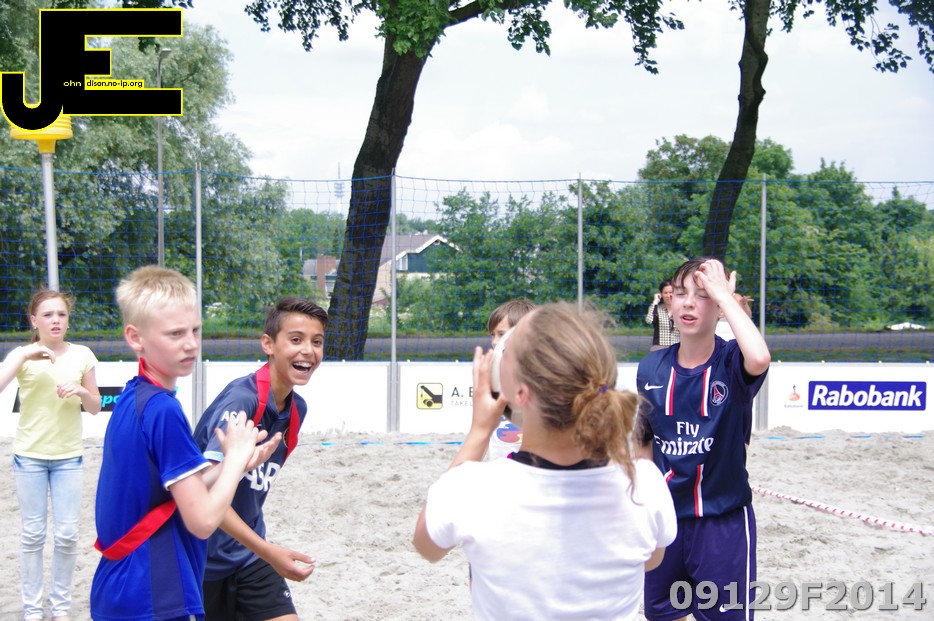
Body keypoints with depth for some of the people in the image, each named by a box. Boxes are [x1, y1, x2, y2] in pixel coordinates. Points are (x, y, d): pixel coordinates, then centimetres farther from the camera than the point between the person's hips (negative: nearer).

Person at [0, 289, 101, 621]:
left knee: (67, 534, 2)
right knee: (33, 534, 4)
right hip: (29, 456, -1)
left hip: (69, 457, 1)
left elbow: (96, 407, 6)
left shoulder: (82, 355, 0)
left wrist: (81, 391, -14)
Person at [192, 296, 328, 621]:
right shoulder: (240, 399, -23)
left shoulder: (297, 409, 1)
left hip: (250, 555, 6)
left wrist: (261, 549, 18)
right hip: (204, 559, -6)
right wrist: (268, 551, -32)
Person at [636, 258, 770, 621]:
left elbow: (759, 359, -38)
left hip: (723, 520, -4)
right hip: (664, 516, 4)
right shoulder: (651, 367, -1)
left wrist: (724, 295, -28)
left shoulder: (732, 363, -12)